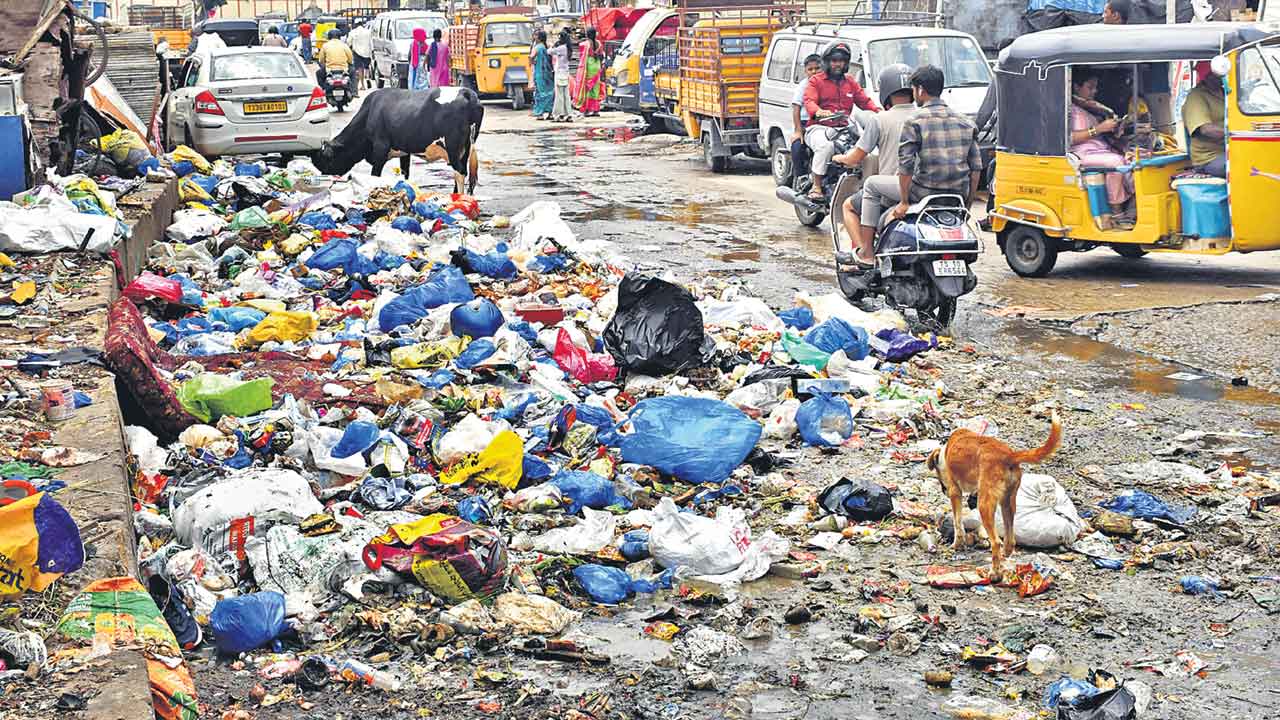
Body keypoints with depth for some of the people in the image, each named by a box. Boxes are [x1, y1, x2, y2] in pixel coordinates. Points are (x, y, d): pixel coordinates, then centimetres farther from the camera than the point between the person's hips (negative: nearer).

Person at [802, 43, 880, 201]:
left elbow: (865, 101, 17)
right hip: (819, 127, -5)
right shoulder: (815, 81, 8)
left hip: (843, 129, 5)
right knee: (825, 146, -38)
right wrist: (818, 111, -33)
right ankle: (816, 187, -29)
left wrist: (879, 112, -3)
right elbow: (809, 101, -10)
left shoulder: (851, 83, 24)